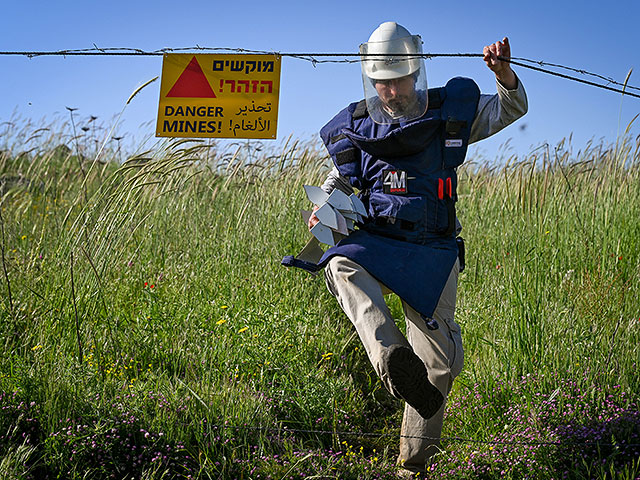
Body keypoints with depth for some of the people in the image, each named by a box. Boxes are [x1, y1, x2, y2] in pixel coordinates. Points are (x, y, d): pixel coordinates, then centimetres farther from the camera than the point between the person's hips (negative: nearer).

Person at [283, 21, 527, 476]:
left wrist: (503, 72, -11)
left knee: (440, 361, -5)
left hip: (433, 250, 0)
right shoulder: (357, 127, 9)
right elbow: (341, 178, 23)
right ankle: (393, 360, -57)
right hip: (376, 243, 0)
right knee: (341, 265, -38)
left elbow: (512, 110, 10)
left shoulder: (448, 112, 5)